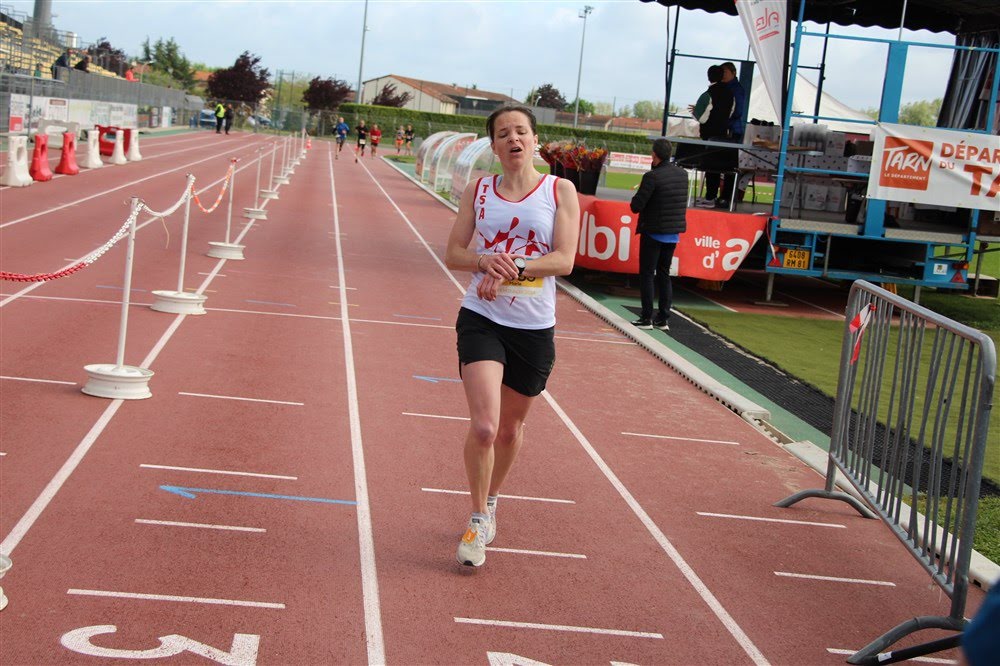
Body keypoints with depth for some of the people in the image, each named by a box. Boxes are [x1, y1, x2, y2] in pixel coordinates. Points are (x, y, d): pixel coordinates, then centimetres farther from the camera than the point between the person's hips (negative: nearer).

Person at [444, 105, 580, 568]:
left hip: (535, 327, 0)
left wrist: (511, 268, -21)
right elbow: (453, 253, 6)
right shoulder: (478, 191, 6)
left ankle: (491, 501, 41)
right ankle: (478, 519, 6)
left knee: (510, 428, 14)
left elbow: (565, 259, -9)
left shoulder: (560, 191, 0)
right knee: (483, 427, -15)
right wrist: (485, 260, -15)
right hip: (481, 319, 0)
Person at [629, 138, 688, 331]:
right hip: (673, 233, 6)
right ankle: (663, 319, 13)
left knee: (647, 274, 3)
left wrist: (638, 195, 3)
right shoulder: (682, 174, 3)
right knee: (664, 275, 13)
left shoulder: (652, 176, -18)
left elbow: (636, 206, -19)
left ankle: (646, 318, 2)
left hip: (653, 233, -6)